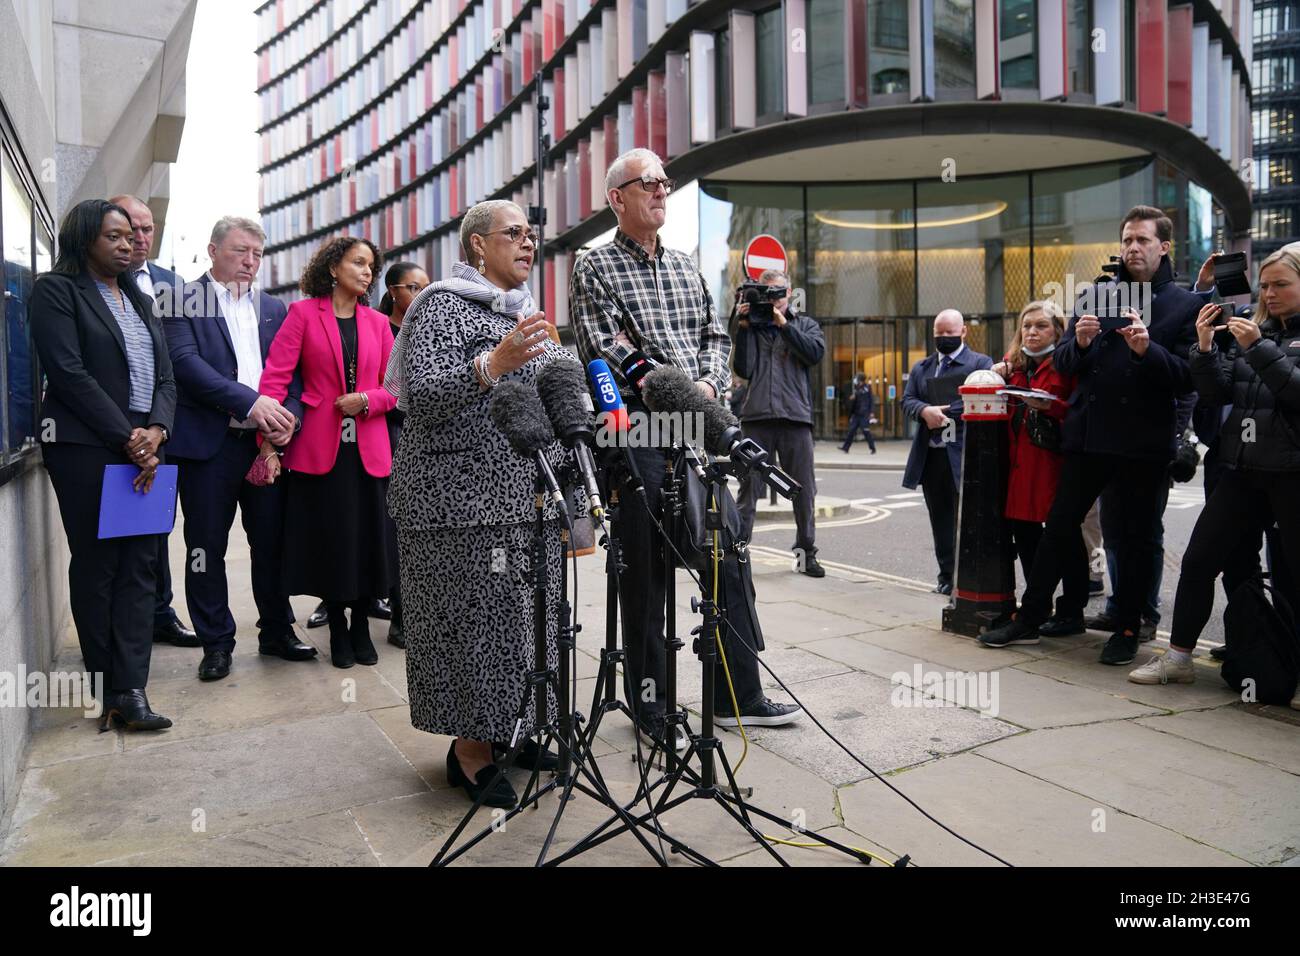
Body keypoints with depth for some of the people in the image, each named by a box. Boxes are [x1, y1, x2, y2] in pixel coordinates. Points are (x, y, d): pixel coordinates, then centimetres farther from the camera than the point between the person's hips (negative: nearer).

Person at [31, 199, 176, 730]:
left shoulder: (138, 299, 18)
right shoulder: (57, 289, -1)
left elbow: (164, 374, 11)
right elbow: (69, 372, -12)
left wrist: (157, 430, -7)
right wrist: (126, 438, -15)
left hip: (142, 448, 6)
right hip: (86, 448, -6)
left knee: (141, 565, 0)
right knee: (96, 564, 2)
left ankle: (130, 688, 2)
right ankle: (107, 690, 11)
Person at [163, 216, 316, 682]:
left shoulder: (273, 308, 14)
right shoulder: (184, 301, 1)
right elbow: (186, 361, -13)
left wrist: (290, 414, -9)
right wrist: (249, 401, -22)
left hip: (268, 442, 4)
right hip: (209, 443, -3)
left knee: (272, 541, 10)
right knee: (207, 546, 5)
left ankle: (277, 631, 24)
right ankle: (216, 642, 18)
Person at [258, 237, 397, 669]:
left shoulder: (377, 322, 12)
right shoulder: (304, 313, 0)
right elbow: (275, 376, -7)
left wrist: (366, 400, -11)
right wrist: (269, 443, -15)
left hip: (369, 449, 3)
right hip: (319, 447, -3)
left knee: (367, 539, 7)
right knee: (329, 540, 4)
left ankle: (361, 625, 24)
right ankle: (337, 630, 21)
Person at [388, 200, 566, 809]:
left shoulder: (524, 311, 20)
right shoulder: (446, 306, -6)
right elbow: (422, 396, -18)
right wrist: (492, 365, -30)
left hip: (529, 494, 9)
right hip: (467, 496, -8)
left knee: (523, 613, 11)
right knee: (474, 615, -5)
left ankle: (508, 728, 25)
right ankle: (470, 748, 9)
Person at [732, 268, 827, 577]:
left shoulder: (805, 325, 16)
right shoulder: (752, 326, 13)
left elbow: (816, 352, -5)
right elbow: (743, 369, 1)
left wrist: (783, 324, -6)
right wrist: (743, 327, -3)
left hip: (796, 416, 1)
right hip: (757, 416, -1)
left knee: (804, 490, 5)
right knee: (749, 488, -2)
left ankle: (806, 553, 15)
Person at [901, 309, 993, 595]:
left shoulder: (981, 363, 3)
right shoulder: (920, 367, 18)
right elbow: (907, 400, 8)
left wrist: (943, 413, -15)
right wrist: (925, 411, -14)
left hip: (964, 455, -5)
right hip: (930, 455, 5)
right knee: (940, 520, 10)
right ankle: (946, 576, 18)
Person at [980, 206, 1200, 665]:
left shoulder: (1183, 304, 1)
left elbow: (1187, 378, -8)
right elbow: (1063, 363, 8)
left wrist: (1147, 349, -23)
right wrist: (1079, 343, -12)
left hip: (1144, 442, -3)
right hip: (1087, 435, 3)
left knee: (1135, 536, 8)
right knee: (1059, 526, 7)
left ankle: (1127, 628, 21)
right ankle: (1030, 615, 17)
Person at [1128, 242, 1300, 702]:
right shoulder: (1258, 329, 13)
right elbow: (1218, 391, 9)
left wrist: (1257, 348, -20)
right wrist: (1205, 348, -5)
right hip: (1245, 468, 6)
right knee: (1198, 561, 5)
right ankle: (1178, 657, 15)